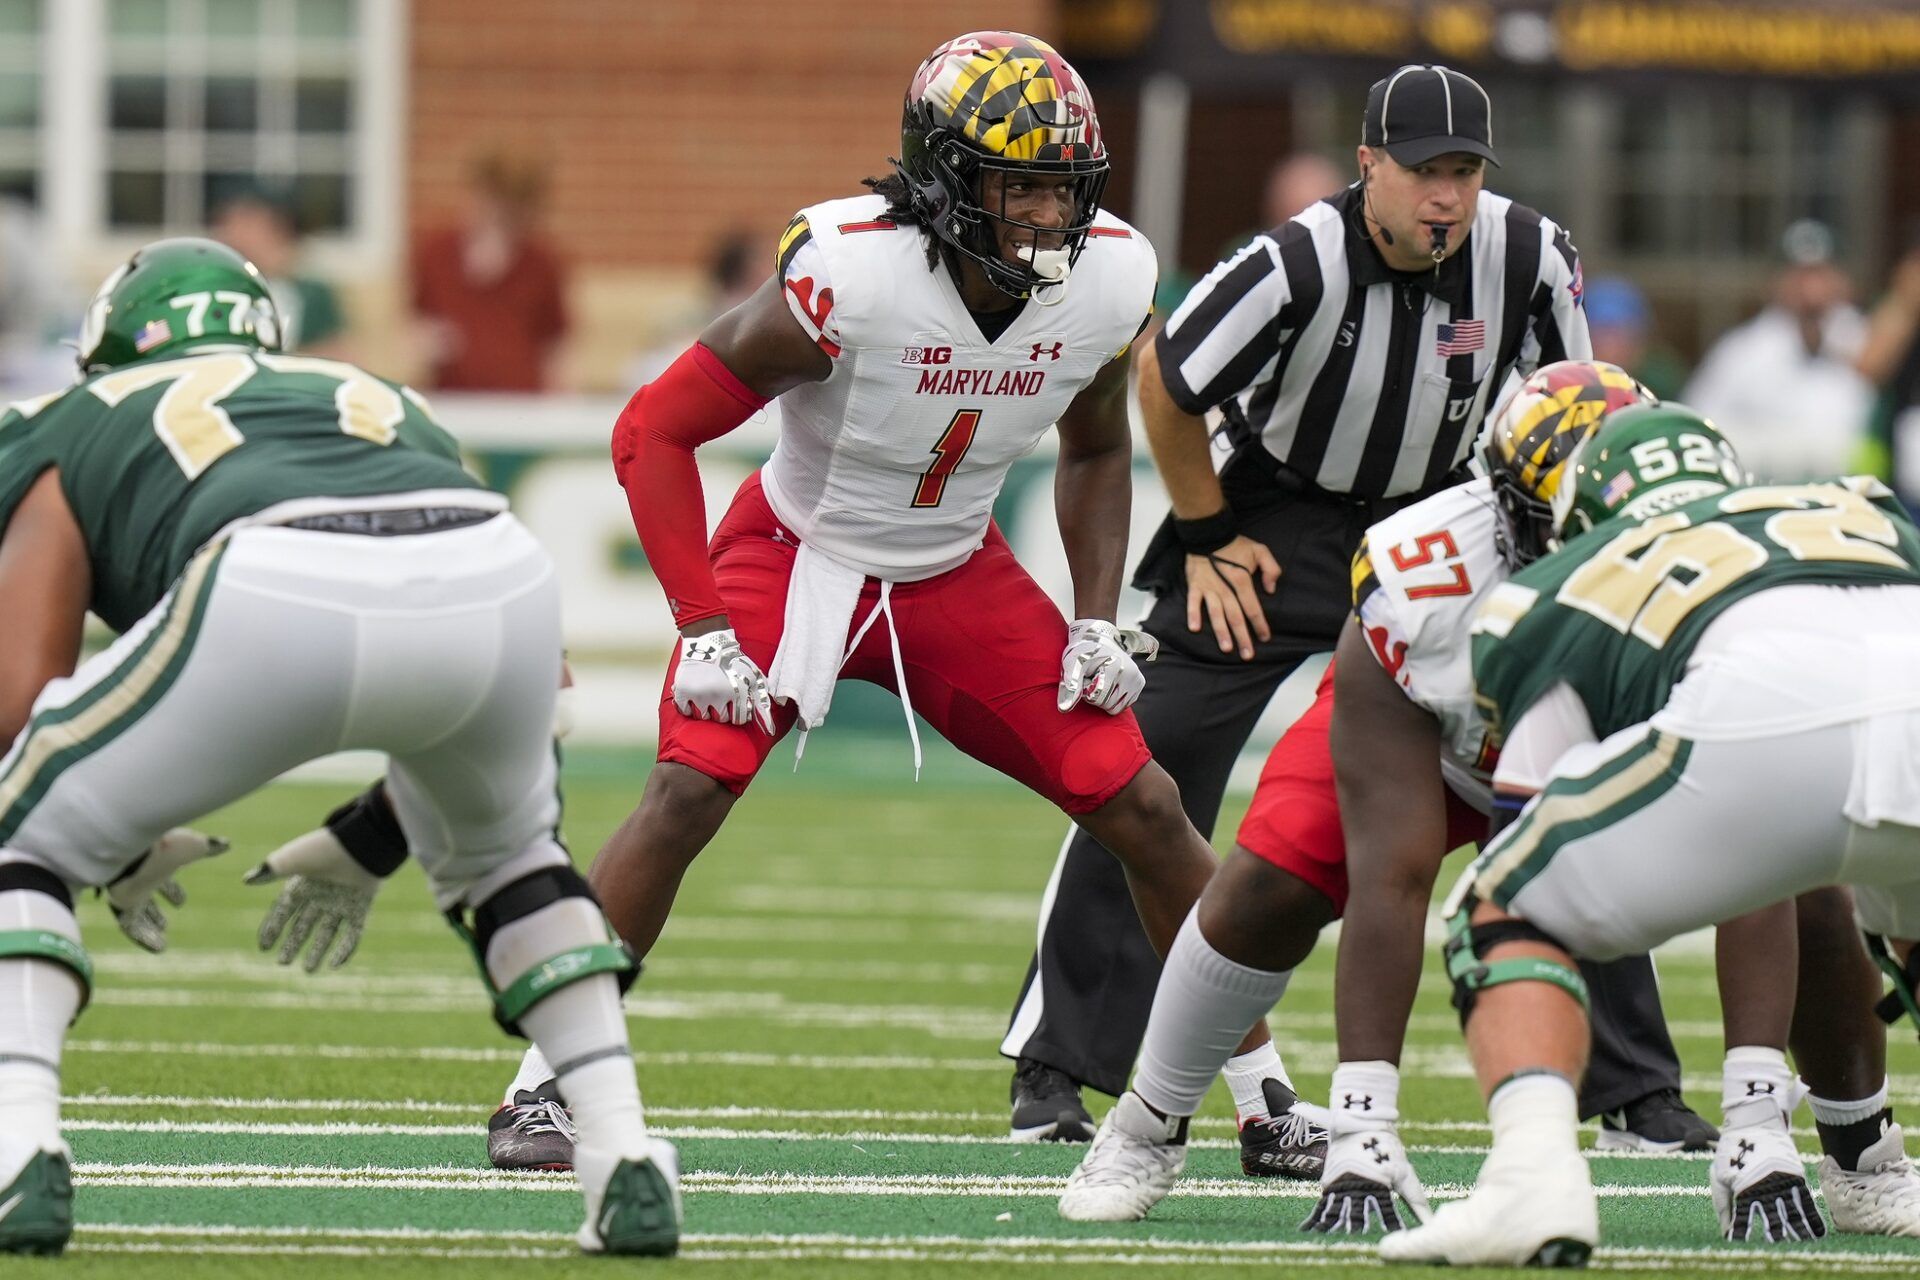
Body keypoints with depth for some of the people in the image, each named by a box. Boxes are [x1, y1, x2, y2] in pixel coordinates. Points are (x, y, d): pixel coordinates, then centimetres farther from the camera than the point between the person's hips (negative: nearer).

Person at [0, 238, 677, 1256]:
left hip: (274, 600, -4)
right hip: (498, 586, 4)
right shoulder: (384, 405, 44)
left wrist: (114, 861, 37)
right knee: (502, 852, 37)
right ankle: (627, 1167, 26)